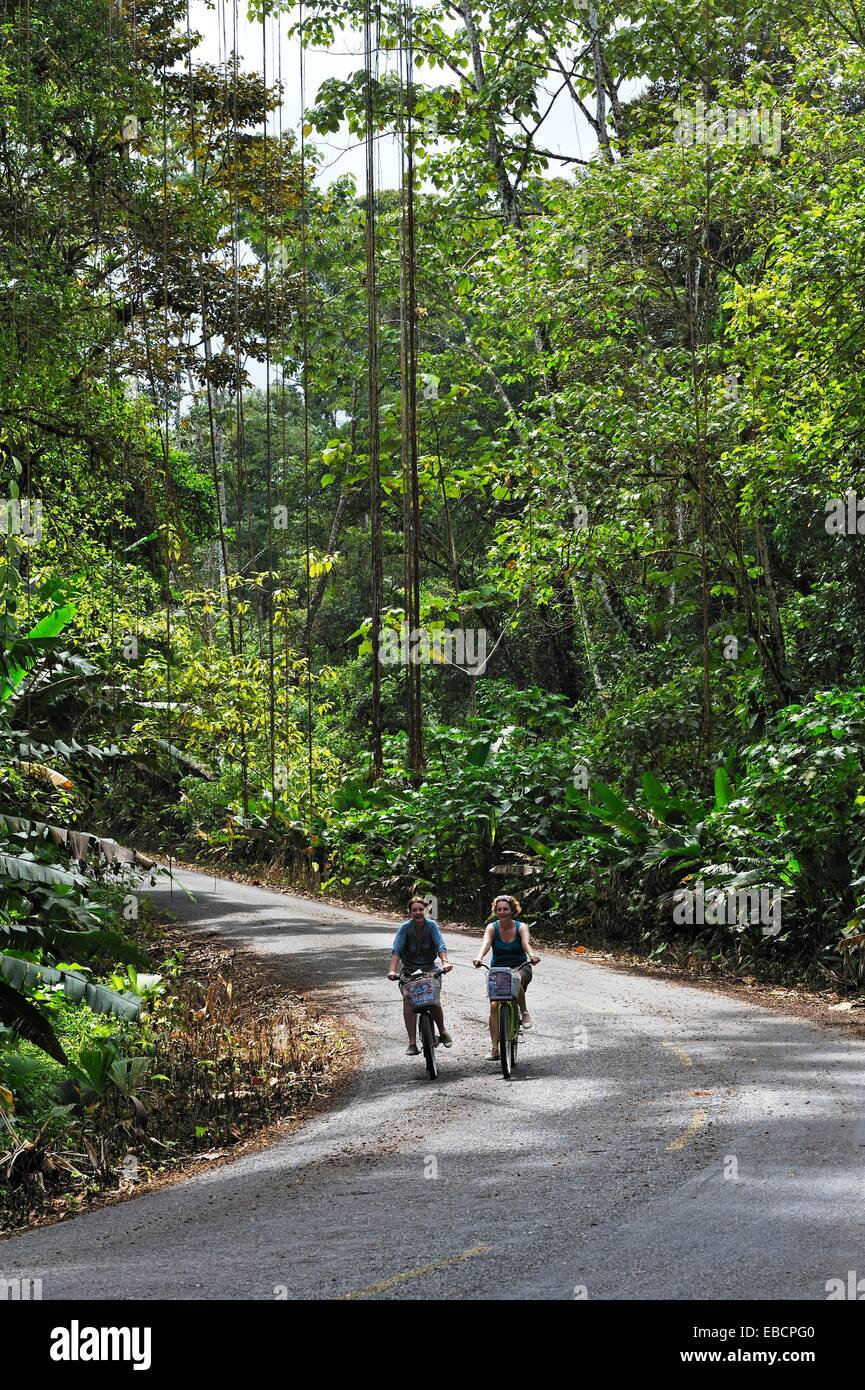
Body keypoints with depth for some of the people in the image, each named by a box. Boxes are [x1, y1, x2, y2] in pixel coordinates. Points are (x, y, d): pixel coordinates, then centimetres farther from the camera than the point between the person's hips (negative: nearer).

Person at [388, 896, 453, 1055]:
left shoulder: (431, 925, -10)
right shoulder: (405, 927, -12)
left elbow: (441, 945, -22)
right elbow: (396, 950, -21)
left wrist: (445, 962, -41)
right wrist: (392, 970, -36)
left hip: (429, 968, 0)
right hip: (409, 970, 0)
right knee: (407, 997, -24)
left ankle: (442, 1032, 10)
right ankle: (412, 1043, -25)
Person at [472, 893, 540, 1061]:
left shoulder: (521, 927, -7)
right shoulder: (492, 928, -6)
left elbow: (526, 943, -25)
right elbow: (486, 944, -24)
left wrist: (532, 956, -48)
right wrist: (478, 958, -45)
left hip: (520, 967, -1)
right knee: (494, 1005, -15)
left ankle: (524, 1012, -15)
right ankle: (494, 1048, -10)